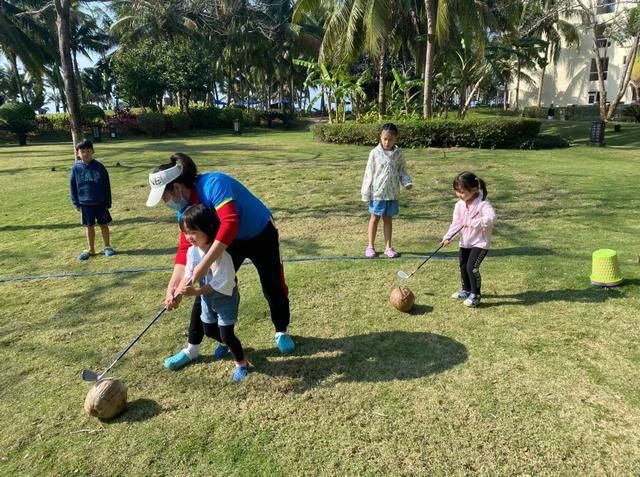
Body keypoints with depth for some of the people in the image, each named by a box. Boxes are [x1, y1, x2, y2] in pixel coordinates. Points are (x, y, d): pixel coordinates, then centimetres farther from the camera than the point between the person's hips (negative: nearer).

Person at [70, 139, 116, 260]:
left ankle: (107, 247, 20)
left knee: (104, 225, 8)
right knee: (89, 227, 11)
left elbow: (107, 186, -2)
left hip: (100, 203, -1)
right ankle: (90, 249, 22)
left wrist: (108, 203, -3)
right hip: (85, 204, 1)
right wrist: (76, 203, 1)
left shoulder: (99, 167, -6)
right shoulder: (76, 168, -3)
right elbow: (73, 187, 4)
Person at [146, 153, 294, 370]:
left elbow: (230, 223, -48)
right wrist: (173, 287, -22)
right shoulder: (186, 207, -12)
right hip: (229, 241, 6)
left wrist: (204, 264, -51)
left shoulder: (213, 184, -36)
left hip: (261, 235, -6)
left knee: (273, 288, 6)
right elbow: (185, 248, -12)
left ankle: (282, 332, 33)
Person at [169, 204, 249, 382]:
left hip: (225, 298, -7)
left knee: (226, 333, -5)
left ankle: (242, 363, 17)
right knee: (209, 330, 23)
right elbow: (188, 275, -8)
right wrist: (177, 293, -25)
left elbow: (219, 284, -33)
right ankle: (224, 344, 56)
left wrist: (195, 291, -38)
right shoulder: (192, 251, -9)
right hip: (207, 298, 8)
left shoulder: (219, 254, -32)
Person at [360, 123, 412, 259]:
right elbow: (369, 173, -5)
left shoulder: (398, 153, 1)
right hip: (377, 192, -2)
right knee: (375, 218, 7)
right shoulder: (375, 152, -7)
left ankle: (388, 247, 20)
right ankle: (370, 246, 17)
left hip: (392, 192, 3)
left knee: (388, 219, 11)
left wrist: (406, 182, -9)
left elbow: (402, 170, 10)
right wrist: (366, 193, -6)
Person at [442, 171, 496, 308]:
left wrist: (472, 222, -39)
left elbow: (491, 218, -37)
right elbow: (456, 223, -1)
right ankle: (466, 290, 36)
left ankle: (475, 294, 6)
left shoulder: (483, 204, -22)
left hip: (480, 242, -7)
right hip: (465, 242, 7)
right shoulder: (459, 205, -2)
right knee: (463, 266, 15)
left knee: (472, 267, -13)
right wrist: (448, 237, -13)